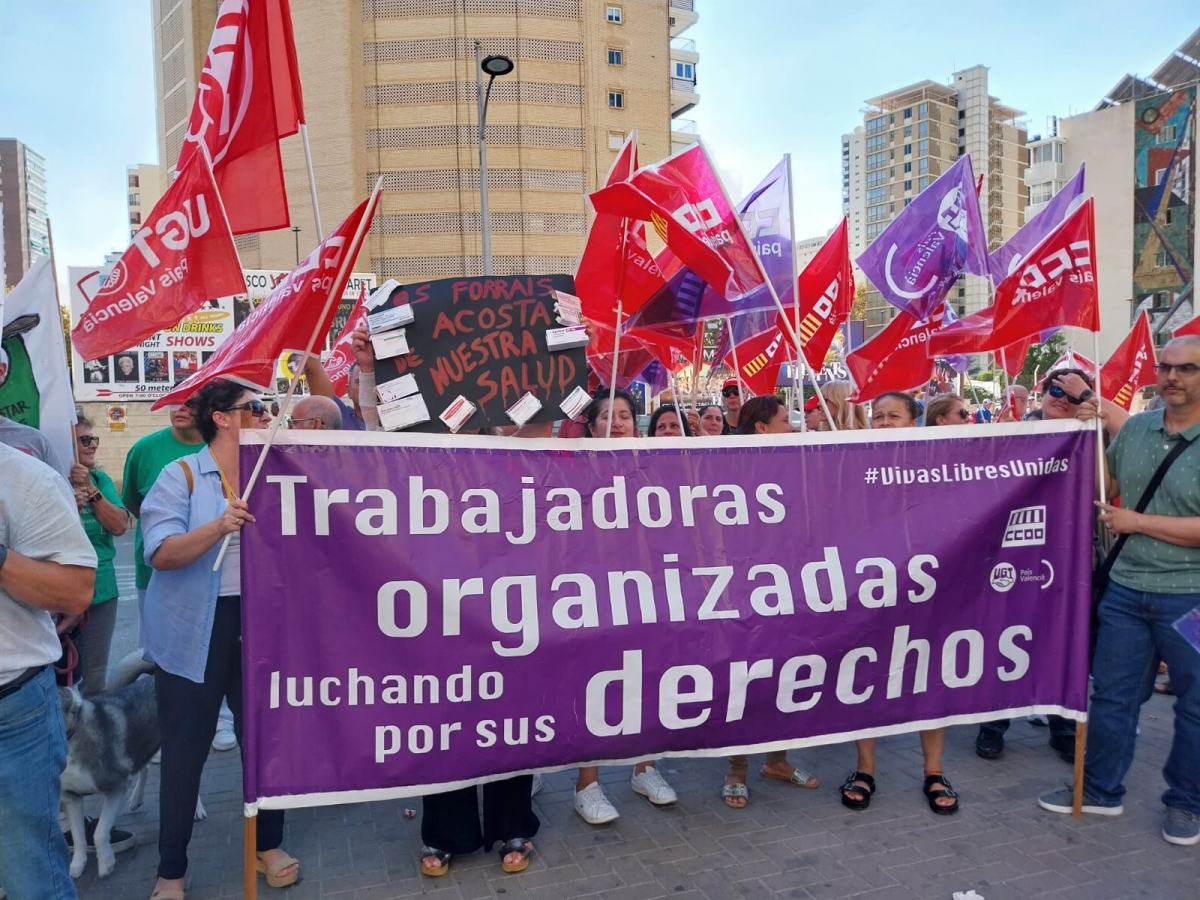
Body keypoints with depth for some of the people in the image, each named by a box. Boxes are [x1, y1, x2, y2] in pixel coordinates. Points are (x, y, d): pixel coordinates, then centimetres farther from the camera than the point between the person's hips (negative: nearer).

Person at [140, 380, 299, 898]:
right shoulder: (182, 476, -6)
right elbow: (160, 553, -17)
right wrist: (219, 526, -30)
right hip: (196, 631, -4)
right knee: (185, 749, 5)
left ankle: (268, 845, 31)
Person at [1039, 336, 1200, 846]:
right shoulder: (1134, 429, 3)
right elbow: (1107, 490, 15)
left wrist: (1136, 522, -15)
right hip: (1126, 589, 4)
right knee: (1111, 695, 13)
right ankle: (1100, 791, 28)